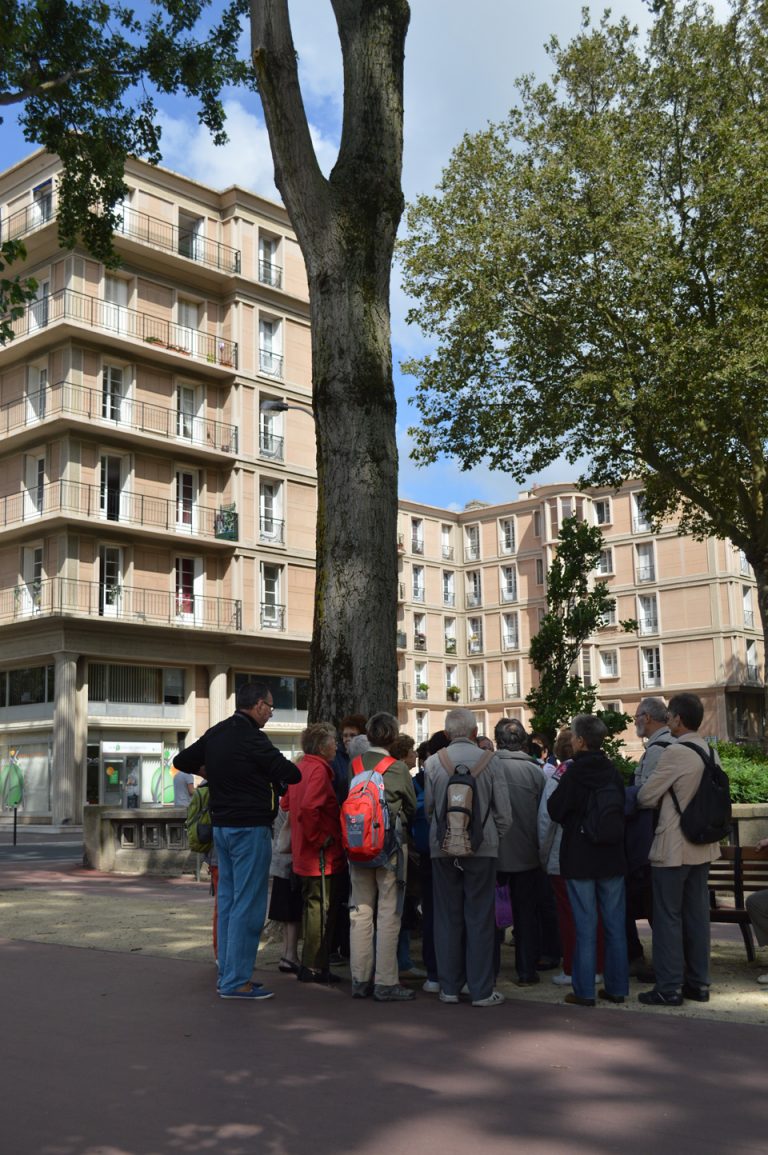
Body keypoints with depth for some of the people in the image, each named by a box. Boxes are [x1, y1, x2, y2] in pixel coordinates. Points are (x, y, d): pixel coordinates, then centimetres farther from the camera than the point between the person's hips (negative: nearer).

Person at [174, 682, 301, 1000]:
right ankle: (236, 981, -1)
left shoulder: (215, 734, 9)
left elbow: (181, 761, 19)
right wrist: (291, 774, 7)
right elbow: (290, 773, -15)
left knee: (227, 901, 13)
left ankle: (227, 974, 20)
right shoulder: (251, 737, -17)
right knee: (248, 905, -4)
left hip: (221, 827, 9)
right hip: (250, 828, -9)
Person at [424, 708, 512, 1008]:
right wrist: (496, 838, 13)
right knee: (479, 918, 4)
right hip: (482, 847, -2)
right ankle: (481, 990, 7)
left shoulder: (433, 763, -2)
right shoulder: (489, 760, -6)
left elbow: (428, 807, 5)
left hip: (442, 848, 2)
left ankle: (449, 987, 16)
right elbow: (504, 810, -3)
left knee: (447, 918, 10)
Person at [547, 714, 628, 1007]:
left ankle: (584, 991, 7)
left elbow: (554, 810, -10)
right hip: (612, 857, 4)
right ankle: (617, 987, 17)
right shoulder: (613, 771, 0)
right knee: (615, 925, 11)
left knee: (585, 927, 1)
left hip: (580, 858, -4)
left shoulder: (574, 772, -15)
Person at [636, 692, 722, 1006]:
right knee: (697, 915, 13)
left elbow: (645, 797, -13)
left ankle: (669, 988, 5)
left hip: (672, 848, -7)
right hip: (702, 847, 7)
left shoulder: (675, 753, -18)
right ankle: (698, 983, 20)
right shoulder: (709, 752, 5)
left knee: (668, 917, 0)